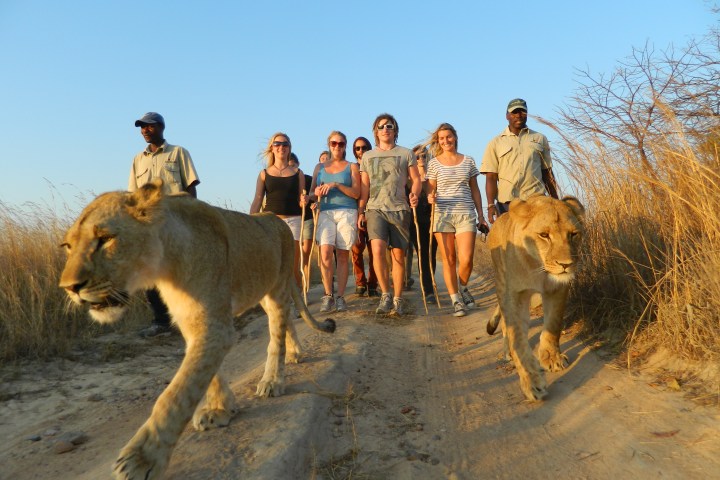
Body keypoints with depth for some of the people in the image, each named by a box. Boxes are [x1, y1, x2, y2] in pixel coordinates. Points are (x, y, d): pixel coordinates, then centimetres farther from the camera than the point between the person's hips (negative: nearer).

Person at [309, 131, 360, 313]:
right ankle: (328, 296, -7)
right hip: (325, 213, 1)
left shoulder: (351, 167, 9)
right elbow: (312, 193, 17)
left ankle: (340, 297, 4)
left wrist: (336, 185, -13)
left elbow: (356, 193, -1)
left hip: (347, 212, -1)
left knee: (342, 255, -2)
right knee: (325, 252, -15)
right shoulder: (320, 167, 17)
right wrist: (316, 193, -6)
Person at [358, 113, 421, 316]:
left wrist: (414, 195, -13)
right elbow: (364, 186, 15)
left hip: (400, 209, 0)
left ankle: (397, 299, 12)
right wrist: (360, 211, 6)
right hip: (375, 209, 0)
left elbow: (416, 179, 9)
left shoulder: (406, 154, 11)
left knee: (398, 254, 1)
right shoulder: (367, 156, 15)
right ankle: (385, 294, -4)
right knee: (377, 250, -19)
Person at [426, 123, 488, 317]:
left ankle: (463, 288, 21)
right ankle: (456, 300, 12)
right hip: (442, 214, 0)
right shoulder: (434, 163, 7)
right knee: (449, 259, 1)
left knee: (466, 259, -9)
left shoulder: (468, 161, 11)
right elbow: (431, 190, 8)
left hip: (466, 214, 1)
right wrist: (430, 197, -16)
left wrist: (481, 215, 10)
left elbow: (475, 190, 14)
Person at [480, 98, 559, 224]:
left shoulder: (540, 139, 16)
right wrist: (491, 205, -8)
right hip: (506, 203, -1)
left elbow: (547, 173, 18)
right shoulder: (496, 143, 10)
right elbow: (491, 177, 3)